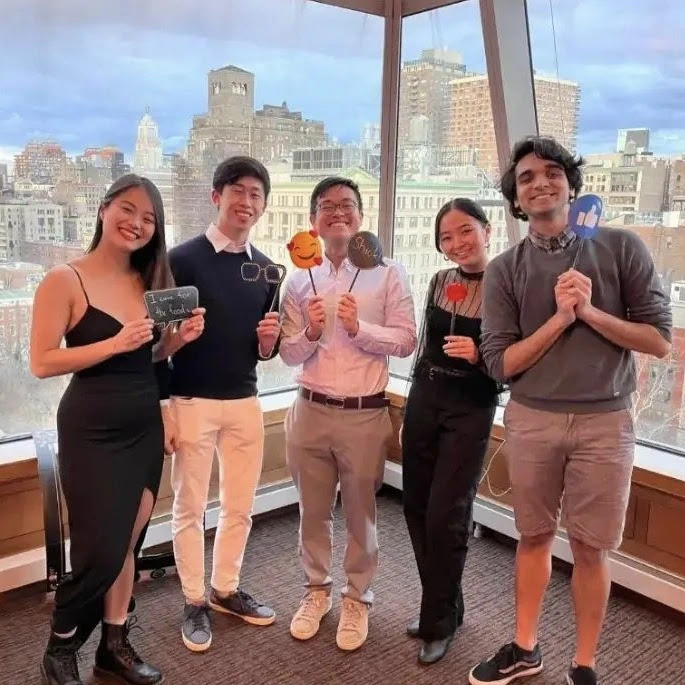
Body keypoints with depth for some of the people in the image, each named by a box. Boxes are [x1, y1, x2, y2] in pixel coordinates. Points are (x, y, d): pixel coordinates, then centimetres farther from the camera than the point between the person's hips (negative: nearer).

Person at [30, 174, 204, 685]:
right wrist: (115, 343, -23)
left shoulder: (149, 281, 6)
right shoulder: (65, 280, -11)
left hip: (146, 426, 6)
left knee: (128, 542, 13)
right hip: (92, 430, -5)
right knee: (101, 550, 0)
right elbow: (42, 362, -14)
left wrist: (179, 338, -4)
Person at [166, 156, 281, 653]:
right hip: (192, 403, -4)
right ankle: (195, 602, 25)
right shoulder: (183, 259, -8)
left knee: (241, 507, 14)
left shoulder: (268, 270, 7)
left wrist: (269, 338, -10)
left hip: (246, 402, 5)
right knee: (190, 508, 8)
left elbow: (265, 353, 12)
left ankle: (226, 589, 34)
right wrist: (166, 395, -14)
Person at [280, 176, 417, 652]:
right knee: (313, 510, 15)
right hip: (311, 411, 3)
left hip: (365, 414, -2)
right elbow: (289, 354, 6)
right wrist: (311, 333, -15)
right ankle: (316, 590, 35)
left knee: (361, 512, 11)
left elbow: (407, 340, -6)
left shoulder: (388, 273, -1)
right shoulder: (300, 280, 6)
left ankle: (358, 599, 30)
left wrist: (359, 328, -20)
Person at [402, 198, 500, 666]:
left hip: (471, 411, -6)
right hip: (423, 402, 6)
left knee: (445, 516, -1)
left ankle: (441, 621, 22)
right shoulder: (440, 281, 6)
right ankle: (442, 607, 32)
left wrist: (480, 356, -26)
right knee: (417, 509, 11)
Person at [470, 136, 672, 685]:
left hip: (604, 420, -1)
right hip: (531, 420, 1)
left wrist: (590, 311, -15)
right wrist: (560, 318, -15)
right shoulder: (505, 269, 0)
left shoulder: (621, 248, -2)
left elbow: (660, 340, -3)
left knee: (589, 549, 9)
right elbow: (500, 363, -5)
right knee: (534, 537, 15)